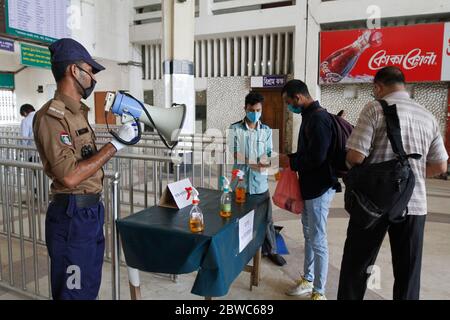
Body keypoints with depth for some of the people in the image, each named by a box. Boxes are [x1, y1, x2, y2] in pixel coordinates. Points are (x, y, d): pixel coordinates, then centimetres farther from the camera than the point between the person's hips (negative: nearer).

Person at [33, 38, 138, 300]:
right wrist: (116, 144, -22)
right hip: (72, 216, -9)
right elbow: (70, 176, -25)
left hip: (91, 211, 9)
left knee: (90, 287, 21)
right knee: (74, 292, 6)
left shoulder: (76, 112, 12)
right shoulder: (51, 116, -17)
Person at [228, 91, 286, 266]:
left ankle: (271, 250, 27)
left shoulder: (266, 131, 4)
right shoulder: (235, 129, -4)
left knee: (266, 218, 10)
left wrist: (265, 163, -22)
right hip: (241, 180, -1)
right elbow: (236, 156, -9)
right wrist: (257, 163, -22)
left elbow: (268, 156, 2)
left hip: (260, 181, 2)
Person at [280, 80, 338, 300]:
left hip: (319, 187, -10)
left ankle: (319, 292, 14)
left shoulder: (318, 118, -19)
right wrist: (291, 160, 7)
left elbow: (317, 157, -25)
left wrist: (290, 161, -14)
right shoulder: (310, 116, 12)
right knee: (309, 235, 19)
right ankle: (308, 280, 34)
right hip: (310, 185, 10)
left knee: (318, 240, 0)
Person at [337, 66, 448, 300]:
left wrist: (354, 168, 8)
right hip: (414, 204, 5)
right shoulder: (428, 116, 9)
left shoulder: (376, 108, -7)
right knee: (408, 273, 15)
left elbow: (355, 156, -13)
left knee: (356, 266, 10)